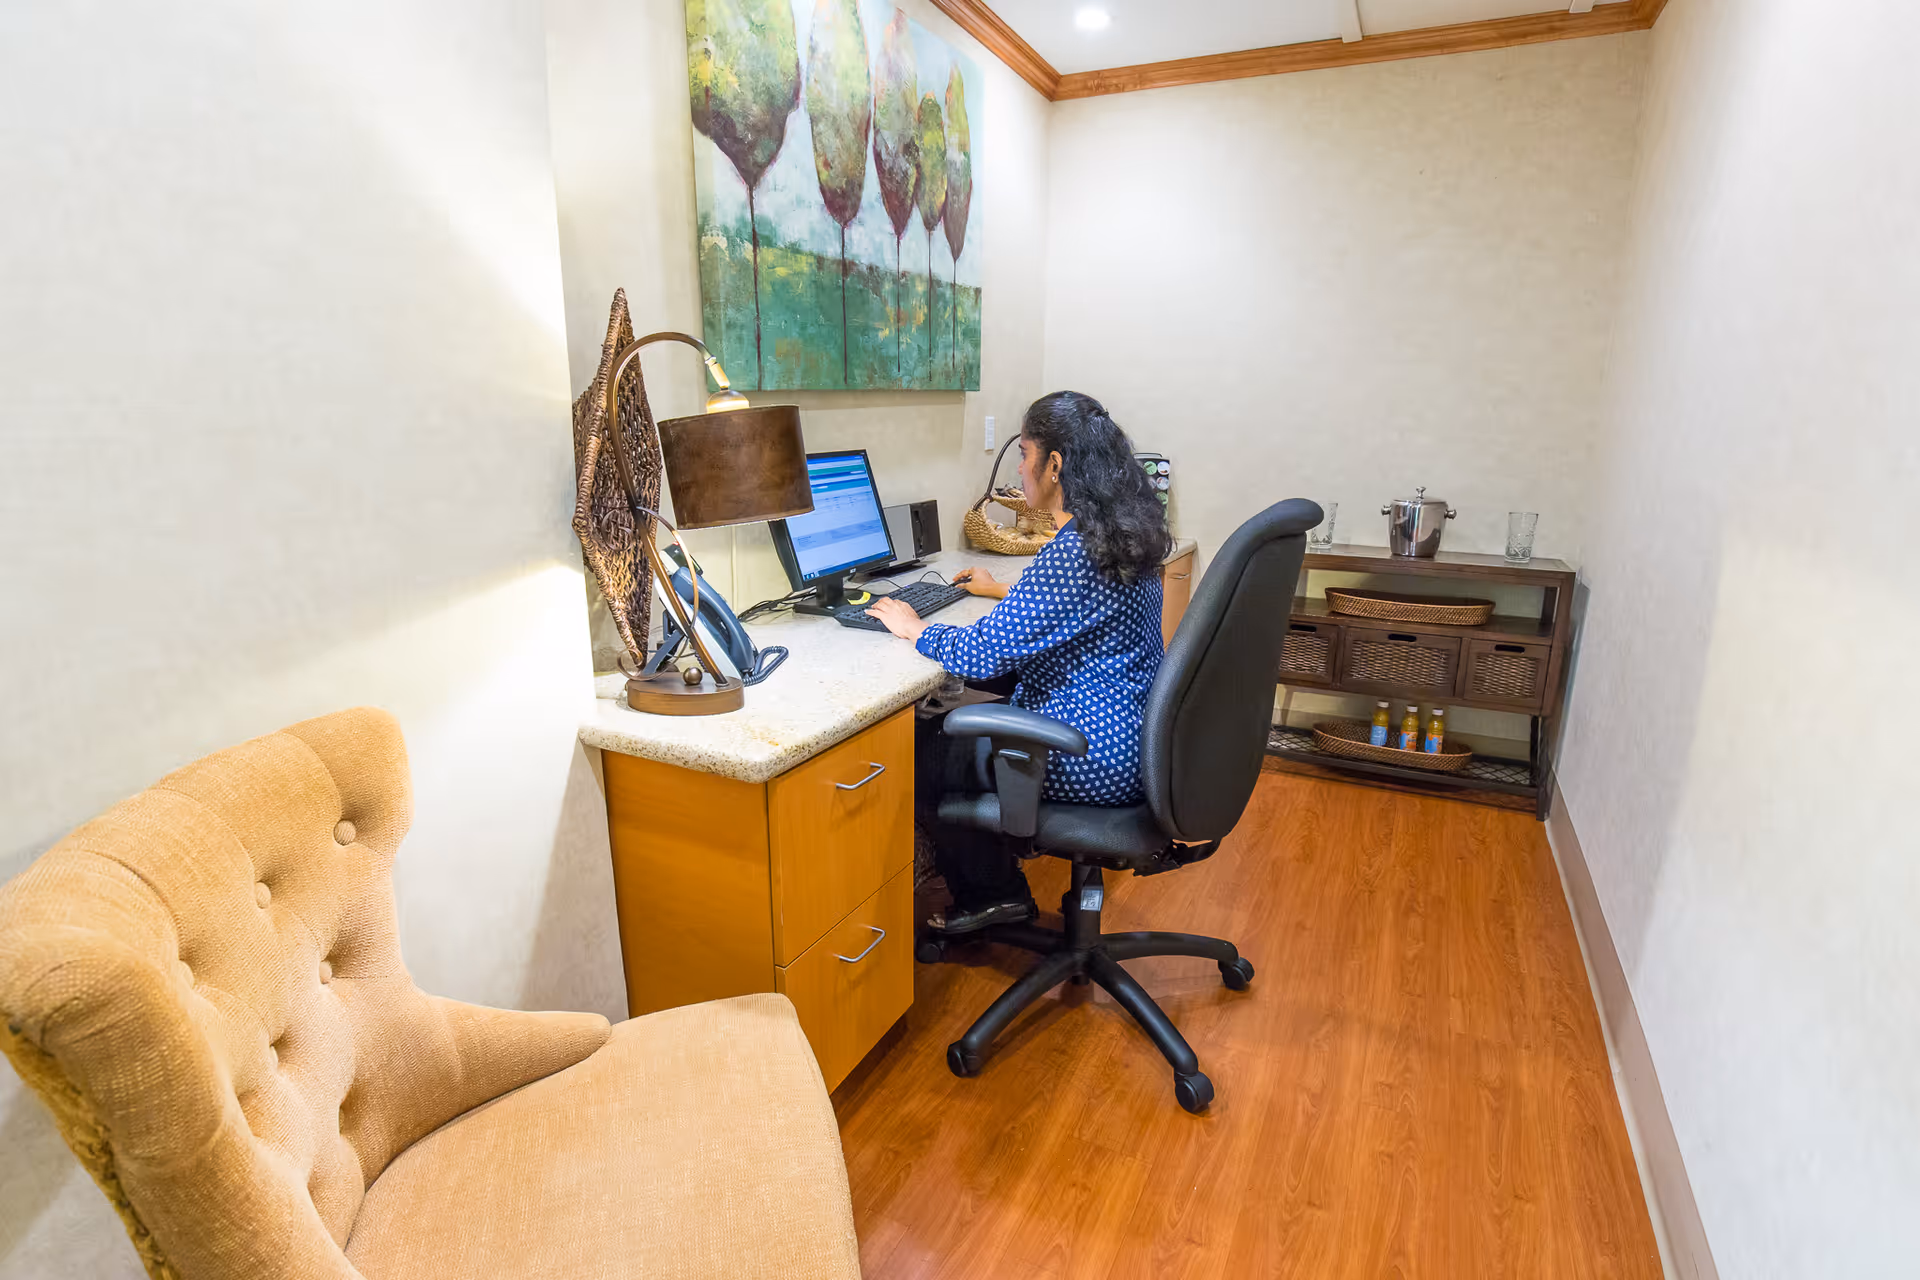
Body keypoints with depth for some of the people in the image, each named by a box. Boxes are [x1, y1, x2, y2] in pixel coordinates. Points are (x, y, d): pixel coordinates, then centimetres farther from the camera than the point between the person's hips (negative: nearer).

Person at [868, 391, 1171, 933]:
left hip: (1093, 765, -10)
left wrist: (915, 629, -7)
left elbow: (981, 655, -24)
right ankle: (994, 886, 30)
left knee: (925, 753, 7)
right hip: (1129, 739, 10)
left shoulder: (1073, 552, -26)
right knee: (956, 725, 20)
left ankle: (992, 894, 26)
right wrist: (1005, 591, 26)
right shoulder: (1121, 533, 4)